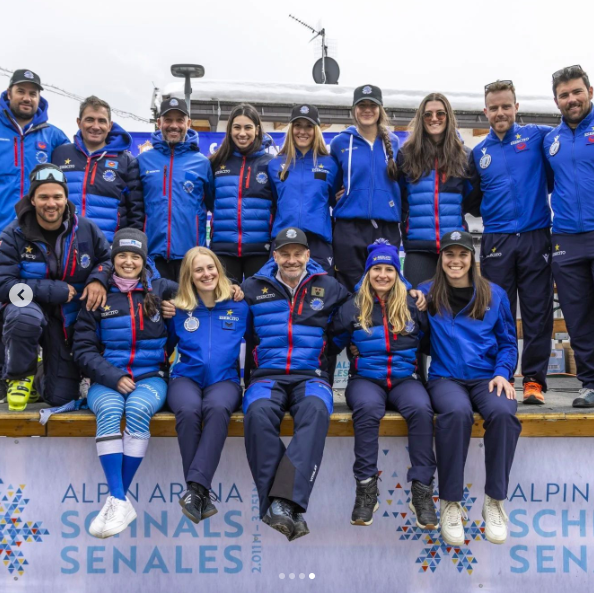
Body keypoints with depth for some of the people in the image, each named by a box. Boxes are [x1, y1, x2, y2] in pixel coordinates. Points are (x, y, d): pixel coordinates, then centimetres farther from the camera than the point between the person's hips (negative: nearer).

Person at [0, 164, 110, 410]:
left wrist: (99, 279, -17)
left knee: (62, 398, -1)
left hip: (70, 320, 2)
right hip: (30, 307, -2)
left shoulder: (86, 229, -8)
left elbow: (109, 258, 7)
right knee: (25, 317, -42)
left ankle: (50, 368, 37)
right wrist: (54, 291, -25)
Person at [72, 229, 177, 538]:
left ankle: (117, 498, -24)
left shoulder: (160, 289, 9)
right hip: (107, 378, 0)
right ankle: (120, 502, -32)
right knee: (109, 410, -32)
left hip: (150, 376, 0)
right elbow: (83, 348, 4)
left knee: (137, 408, -32)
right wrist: (112, 377, -10)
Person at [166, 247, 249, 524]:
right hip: (186, 377, 1)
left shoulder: (239, 307, 9)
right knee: (188, 410, -35)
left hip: (224, 379, 0)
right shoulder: (178, 309, 10)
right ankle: (202, 494, -29)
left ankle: (195, 488, -38)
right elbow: (165, 345, 18)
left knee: (217, 408, -37)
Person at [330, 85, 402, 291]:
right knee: (350, 290, 1)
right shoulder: (341, 142, 5)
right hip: (349, 227, -1)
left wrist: (397, 212, 10)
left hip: (386, 228, 1)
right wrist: (337, 195, 5)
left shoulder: (392, 142, 9)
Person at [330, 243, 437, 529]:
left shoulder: (412, 306, 12)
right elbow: (334, 342, 10)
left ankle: (422, 489, -26)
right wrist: (355, 353, -3)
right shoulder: (352, 308, 9)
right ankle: (366, 487, -29)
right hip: (366, 378, -1)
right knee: (367, 408, -36)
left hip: (404, 378, 1)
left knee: (421, 408, -32)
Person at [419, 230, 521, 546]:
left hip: (487, 377, 1)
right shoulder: (427, 293, 11)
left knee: (503, 412, -34)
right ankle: (449, 502, -23)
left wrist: (502, 373, -2)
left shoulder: (494, 294, 12)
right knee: (457, 412, -37)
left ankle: (495, 501, -17)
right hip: (445, 378, -1)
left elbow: (507, 342, 14)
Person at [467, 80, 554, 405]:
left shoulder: (536, 136, 4)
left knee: (537, 313, 1)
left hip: (535, 238, -2)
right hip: (496, 242, 2)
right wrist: (490, 212, 2)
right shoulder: (479, 152, 12)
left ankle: (534, 380, 9)